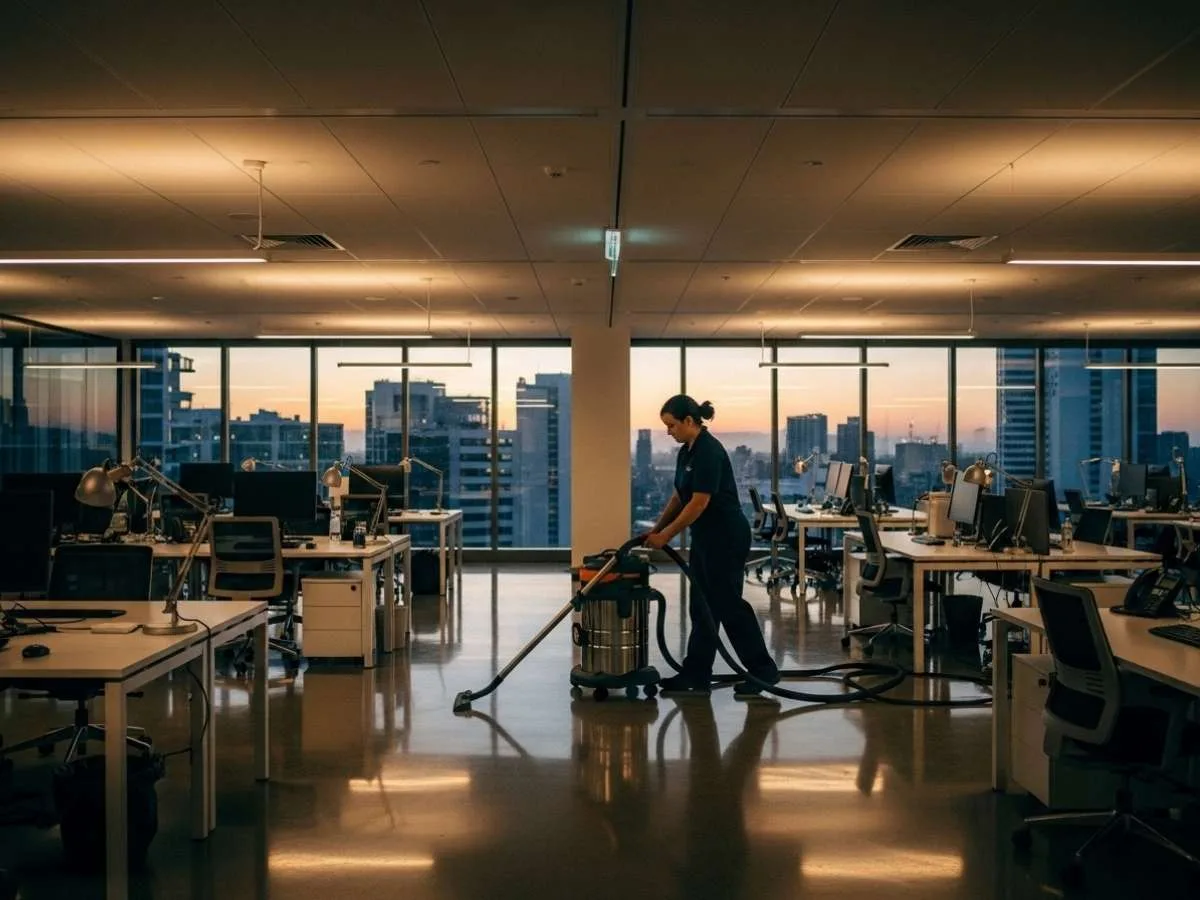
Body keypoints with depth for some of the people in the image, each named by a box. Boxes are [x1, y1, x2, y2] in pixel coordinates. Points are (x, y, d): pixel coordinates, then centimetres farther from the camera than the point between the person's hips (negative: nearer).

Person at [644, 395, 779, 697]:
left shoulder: (709, 451, -21)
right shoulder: (687, 451, 9)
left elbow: (699, 503, -22)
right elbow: (679, 496, 17)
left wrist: (666, 535, -15)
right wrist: (656, 528, 13)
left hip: (727, 538, -10)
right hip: (706, 539, 10)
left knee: (728, 604, -4)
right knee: (702, 607, 10)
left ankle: (763, 670, 7)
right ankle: (695, 676, 13)